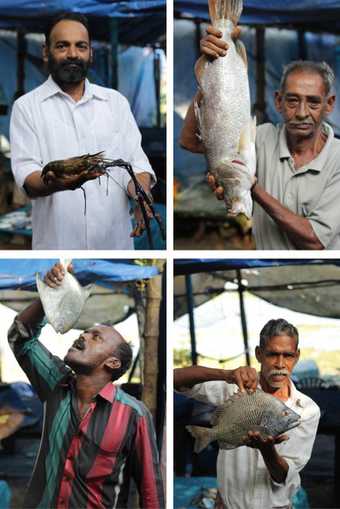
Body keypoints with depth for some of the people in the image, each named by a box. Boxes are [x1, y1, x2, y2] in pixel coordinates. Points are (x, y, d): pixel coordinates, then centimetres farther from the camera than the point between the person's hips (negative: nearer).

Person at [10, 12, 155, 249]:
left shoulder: (116, 101, 9)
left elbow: (136, 162, 3)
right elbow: (27, 176, -8)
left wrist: (142, 196, -19)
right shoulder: (26, 107, 1)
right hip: (57, 242, -3)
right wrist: (55, 183, -30)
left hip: (116, 239, 3)